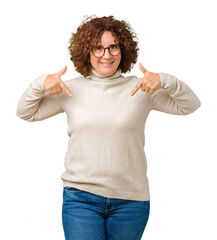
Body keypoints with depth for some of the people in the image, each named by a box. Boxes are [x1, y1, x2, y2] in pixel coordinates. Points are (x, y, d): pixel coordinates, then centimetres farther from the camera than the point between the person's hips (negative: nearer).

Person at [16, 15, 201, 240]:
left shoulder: (139, 89, 2)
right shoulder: (71, 89, 5)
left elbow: (190, 105, 4)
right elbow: (25, 112, 13)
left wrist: (164, 81, -13)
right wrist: (41, 83, -4)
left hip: (130, 199, 0)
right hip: (80, 197, 0)